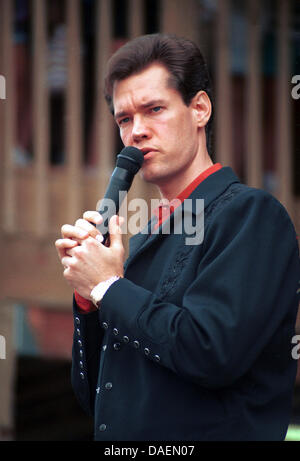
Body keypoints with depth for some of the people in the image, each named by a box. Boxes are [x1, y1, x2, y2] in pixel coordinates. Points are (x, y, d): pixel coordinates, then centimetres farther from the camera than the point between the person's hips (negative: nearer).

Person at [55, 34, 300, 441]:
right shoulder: (143, 237, 10)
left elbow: (212, 353, -23)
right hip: (121, 443, 6)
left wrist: (107, 288, -10)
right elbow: (94, 396, 12)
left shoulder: (250, 213, -10)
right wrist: (86, 293, -3)